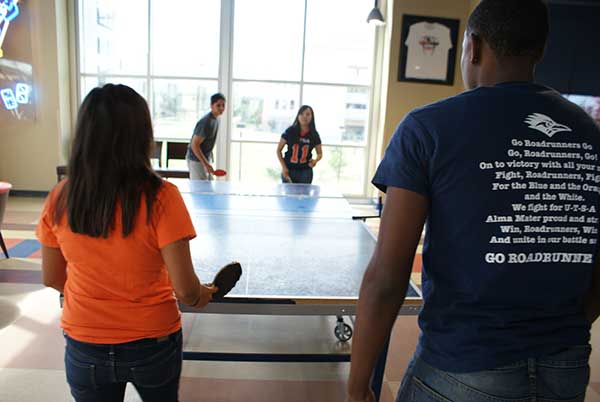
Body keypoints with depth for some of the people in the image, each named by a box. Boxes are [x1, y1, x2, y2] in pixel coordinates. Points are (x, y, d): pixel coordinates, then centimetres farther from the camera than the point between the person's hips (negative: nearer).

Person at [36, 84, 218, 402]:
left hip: (84, 347, 2)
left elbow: (53, 279, 1)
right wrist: (202, 295, 1)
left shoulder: (59, 199, -12)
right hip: (152, 343, -2)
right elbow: (185, 289, -21)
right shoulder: (161, 198, -24)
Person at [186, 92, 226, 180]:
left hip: (206, 158, 9)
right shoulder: (206, 123, -25)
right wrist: (206, 164, -28)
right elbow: (194, 145, -26)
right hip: (197, 160, -9)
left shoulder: (215, 119, 4)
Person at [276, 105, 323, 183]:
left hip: (305, 171, 1)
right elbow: (279, 150, 1)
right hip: (289, 170, -1)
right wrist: (283, 167, -8)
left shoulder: (314, 134, 0)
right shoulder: (290, 131, -6)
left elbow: (320, 153, 11)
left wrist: (315, 161, -12)